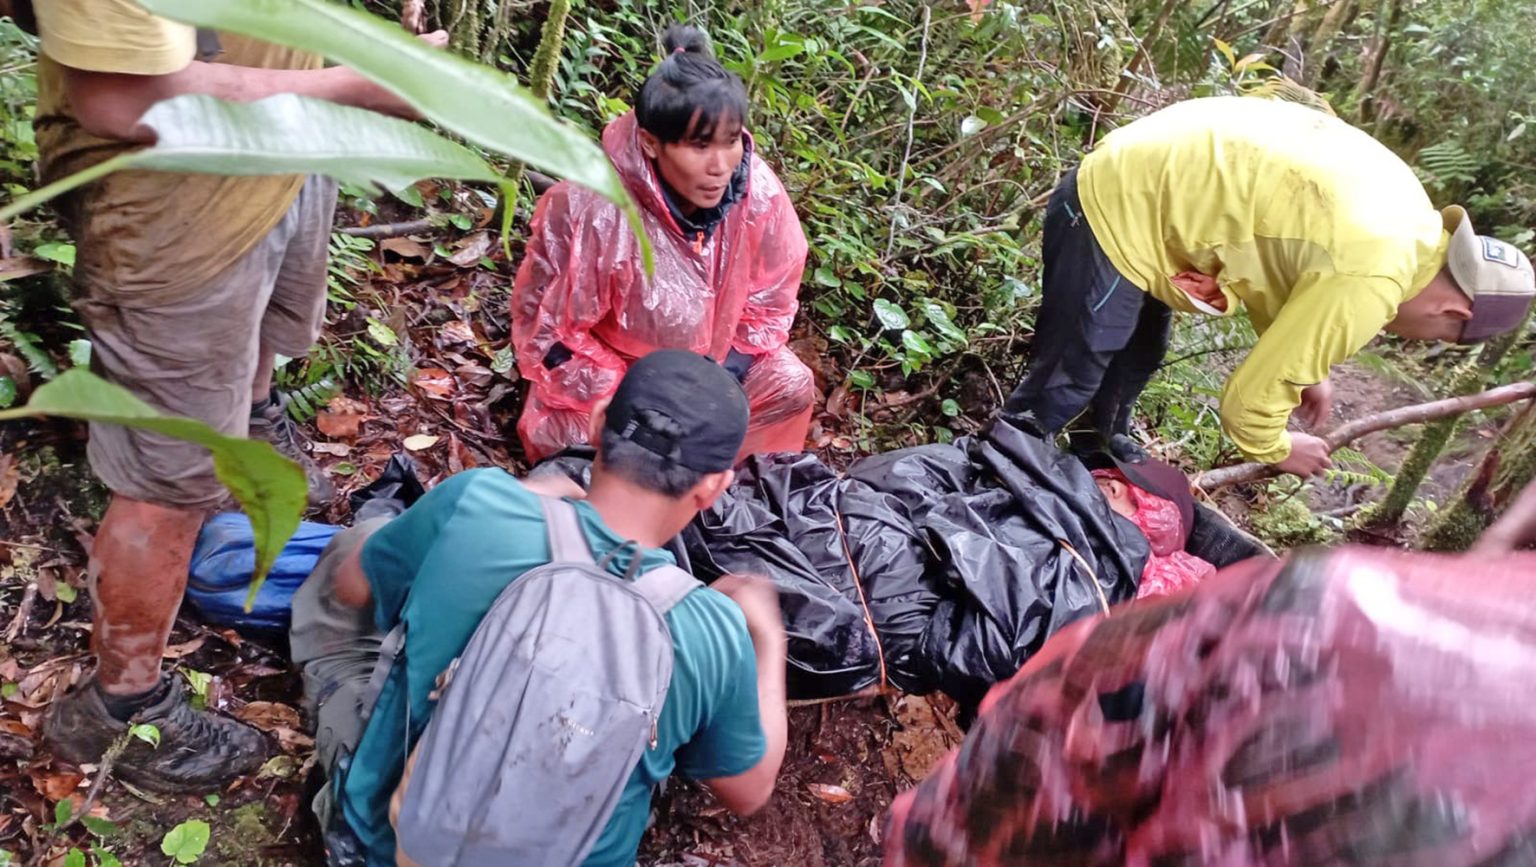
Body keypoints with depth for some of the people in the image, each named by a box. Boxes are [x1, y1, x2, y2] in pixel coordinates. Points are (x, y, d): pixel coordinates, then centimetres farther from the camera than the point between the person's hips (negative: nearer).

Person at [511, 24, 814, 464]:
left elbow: (770, 301, -6)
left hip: (706, 359, 4)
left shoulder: (758, 191, -22)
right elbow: (551, 329, -22)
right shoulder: (593, 209, -33)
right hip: (605, 369, -3)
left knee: (791, 386, -13)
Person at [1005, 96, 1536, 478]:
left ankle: (1106, 450, 47)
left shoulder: (1403, 208, 6)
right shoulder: (1367, 285, -23)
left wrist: (1305, 369, 21)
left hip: (1140, 185, 10)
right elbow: (1252, 393, -16)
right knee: (1072, 377, 0)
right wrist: (1279, 451, 4)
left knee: (1140, 355, 25)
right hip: (1117, 212, -10)